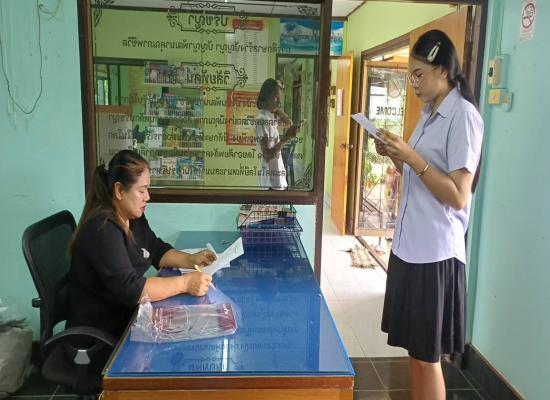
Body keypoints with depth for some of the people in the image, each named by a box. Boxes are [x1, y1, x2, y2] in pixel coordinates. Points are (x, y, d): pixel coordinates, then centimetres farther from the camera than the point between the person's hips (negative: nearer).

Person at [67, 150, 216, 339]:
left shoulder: (134, 217, 3)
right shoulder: (101, 230, -25)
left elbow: (157, 250, 14)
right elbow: (129, 288, -31)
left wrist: (190, 259, -3)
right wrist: (184, 283, -31)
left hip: (129, 314, 8)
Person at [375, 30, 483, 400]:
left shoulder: (463, 116, -13)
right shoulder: (430, 114, 13)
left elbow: (458, 196, -18)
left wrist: (412, 157, -22)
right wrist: (395, 156, 3)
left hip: (435, 254, -8)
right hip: (409, 247, 8)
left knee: (428, 356, 5)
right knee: (414, 349, 17)